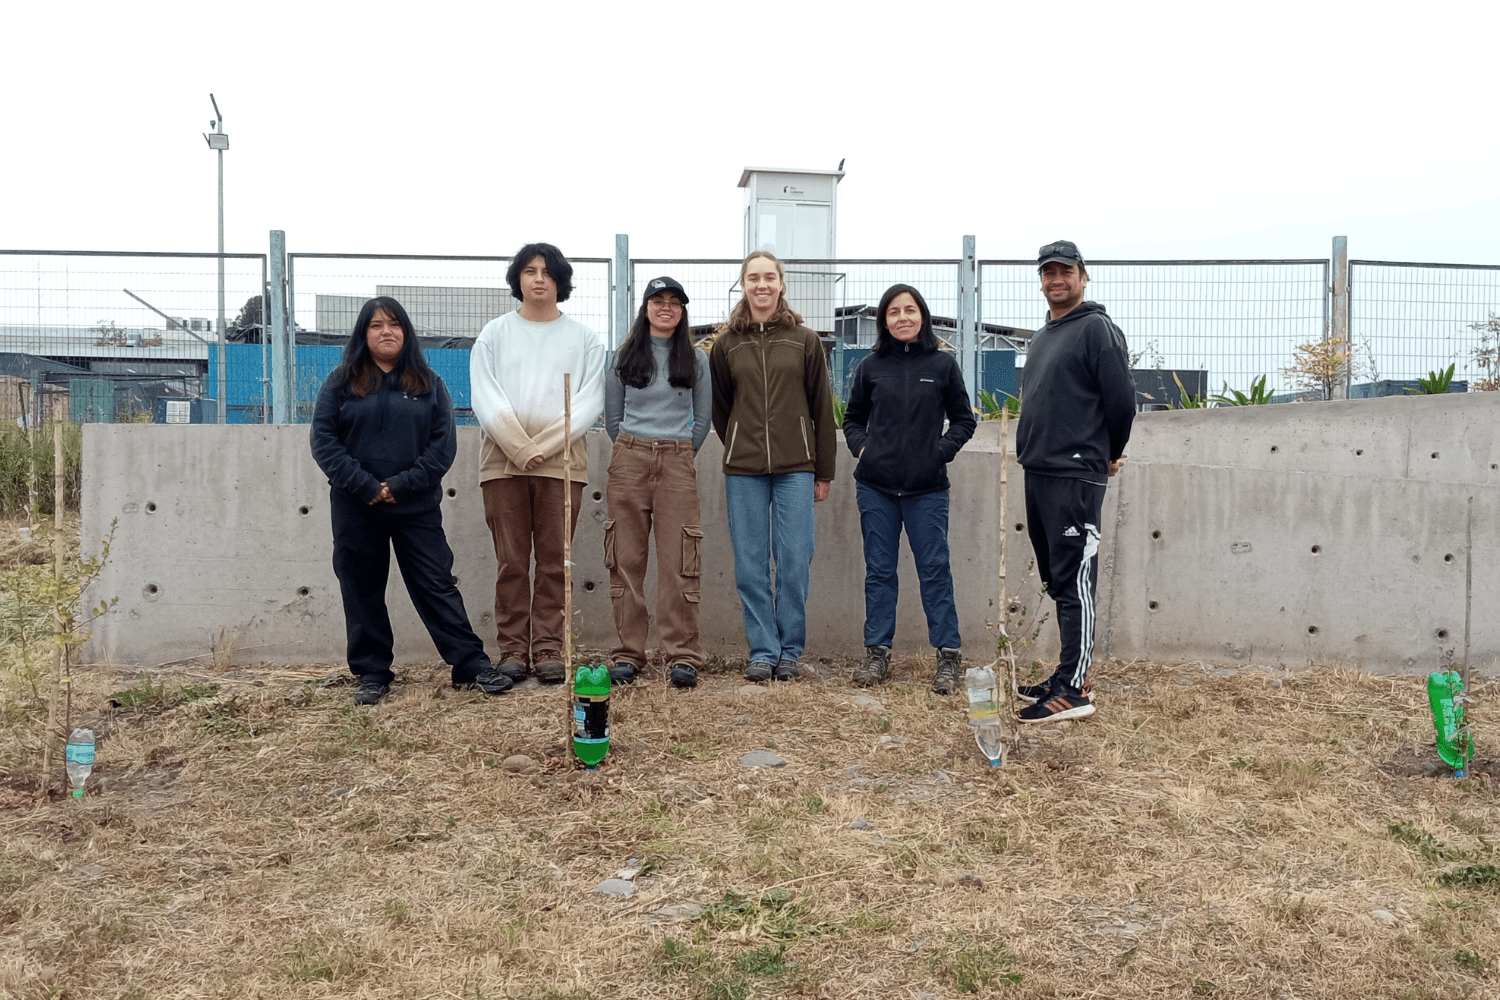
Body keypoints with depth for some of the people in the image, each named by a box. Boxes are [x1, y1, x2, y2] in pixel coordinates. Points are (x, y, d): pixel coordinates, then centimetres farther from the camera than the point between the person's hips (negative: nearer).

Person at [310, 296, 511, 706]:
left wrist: (402, 485, -12)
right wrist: (366, 486, -14)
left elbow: (443, 443, 0)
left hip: (416, 508, -1)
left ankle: (472, 664, 3)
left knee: (437, 585, -1)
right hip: (356, 510, 1)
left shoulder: (428, 383, 7)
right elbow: (323, 440, -2)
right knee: (362, 591, 7)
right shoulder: (341, 382, 6)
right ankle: (372, 674, 18)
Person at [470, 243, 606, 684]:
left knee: (554, 561, 0)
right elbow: (485, 399, 1)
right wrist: (521, 449, -12)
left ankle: (549, 649, 5)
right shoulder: (494, 334, 11)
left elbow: (589, 402, -1)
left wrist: (544, 446, -12)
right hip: (503, 461, 1)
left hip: (561, 462, 0)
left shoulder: (584, 338, 9)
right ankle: (513, 650, 7)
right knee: (511, 561, 1)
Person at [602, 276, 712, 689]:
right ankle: (628, 653, 7)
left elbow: (703, 417, 14)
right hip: (628, 461, 1)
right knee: (627, 559, 0)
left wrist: (679, 453, 10)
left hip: (678, 463, -1)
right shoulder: (625, 356, 11)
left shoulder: (696, 358, 11)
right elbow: (612, 415, 14)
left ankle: (683, 656, -3)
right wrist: (633, 452, 10)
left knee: (679, 560, -7)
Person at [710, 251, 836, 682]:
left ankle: (790, 652, 13)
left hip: (796, 468, -1)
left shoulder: (805, 340, 5)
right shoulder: (726, 344, 7)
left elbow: (822, 409, 6)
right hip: (743, 471, 1)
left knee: (794, 564, 0)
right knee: (751, 566, 3)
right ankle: (763, 651, 13)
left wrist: (824, 471, 4)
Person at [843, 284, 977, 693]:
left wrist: (941, 451, -4)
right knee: (879, 571, 8)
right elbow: (853, 418, 17)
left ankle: (948, 656, 9)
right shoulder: (871, 366, 6)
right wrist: (861, 447, 0)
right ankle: (877, 652, 17)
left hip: (927, 489, -2)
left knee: (935, 570, 1)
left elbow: (963, 419, 9)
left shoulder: (943, 364, 3)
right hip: (876, 488, 2)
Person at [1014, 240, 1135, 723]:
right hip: (1037, 473, 9)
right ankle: (1070, 675, 21)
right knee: (1055, 580, 12)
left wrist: (1110, 454, 1)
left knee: (1073, 582, -8)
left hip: (1076, 478, -9)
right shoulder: (1041, 338, 21)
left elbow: (1122, 399, -11)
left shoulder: (1096, 328, -6)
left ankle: (1075, 689, -6)